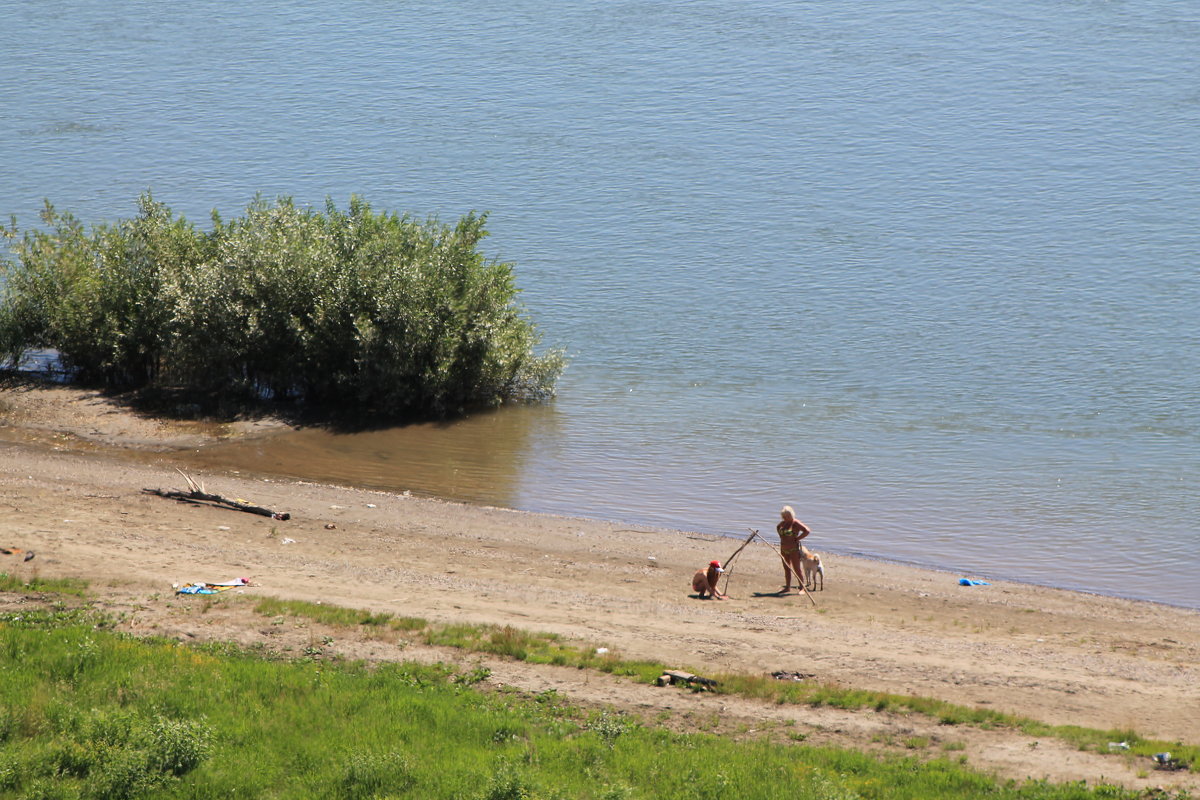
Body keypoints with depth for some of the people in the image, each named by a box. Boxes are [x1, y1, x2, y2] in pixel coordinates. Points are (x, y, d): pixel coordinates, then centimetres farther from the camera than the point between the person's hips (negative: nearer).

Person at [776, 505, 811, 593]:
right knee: (786, 569, 13)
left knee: (797, 569, -3)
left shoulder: (795, 523, -16)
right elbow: (777, 527, 29)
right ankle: (788, 587, 22)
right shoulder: (783, 523, 6)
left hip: (793, 549, -7)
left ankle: (802, 588, 2)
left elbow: (807, 531, -23)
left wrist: (797, 539, -17)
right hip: (784, 549, 7)